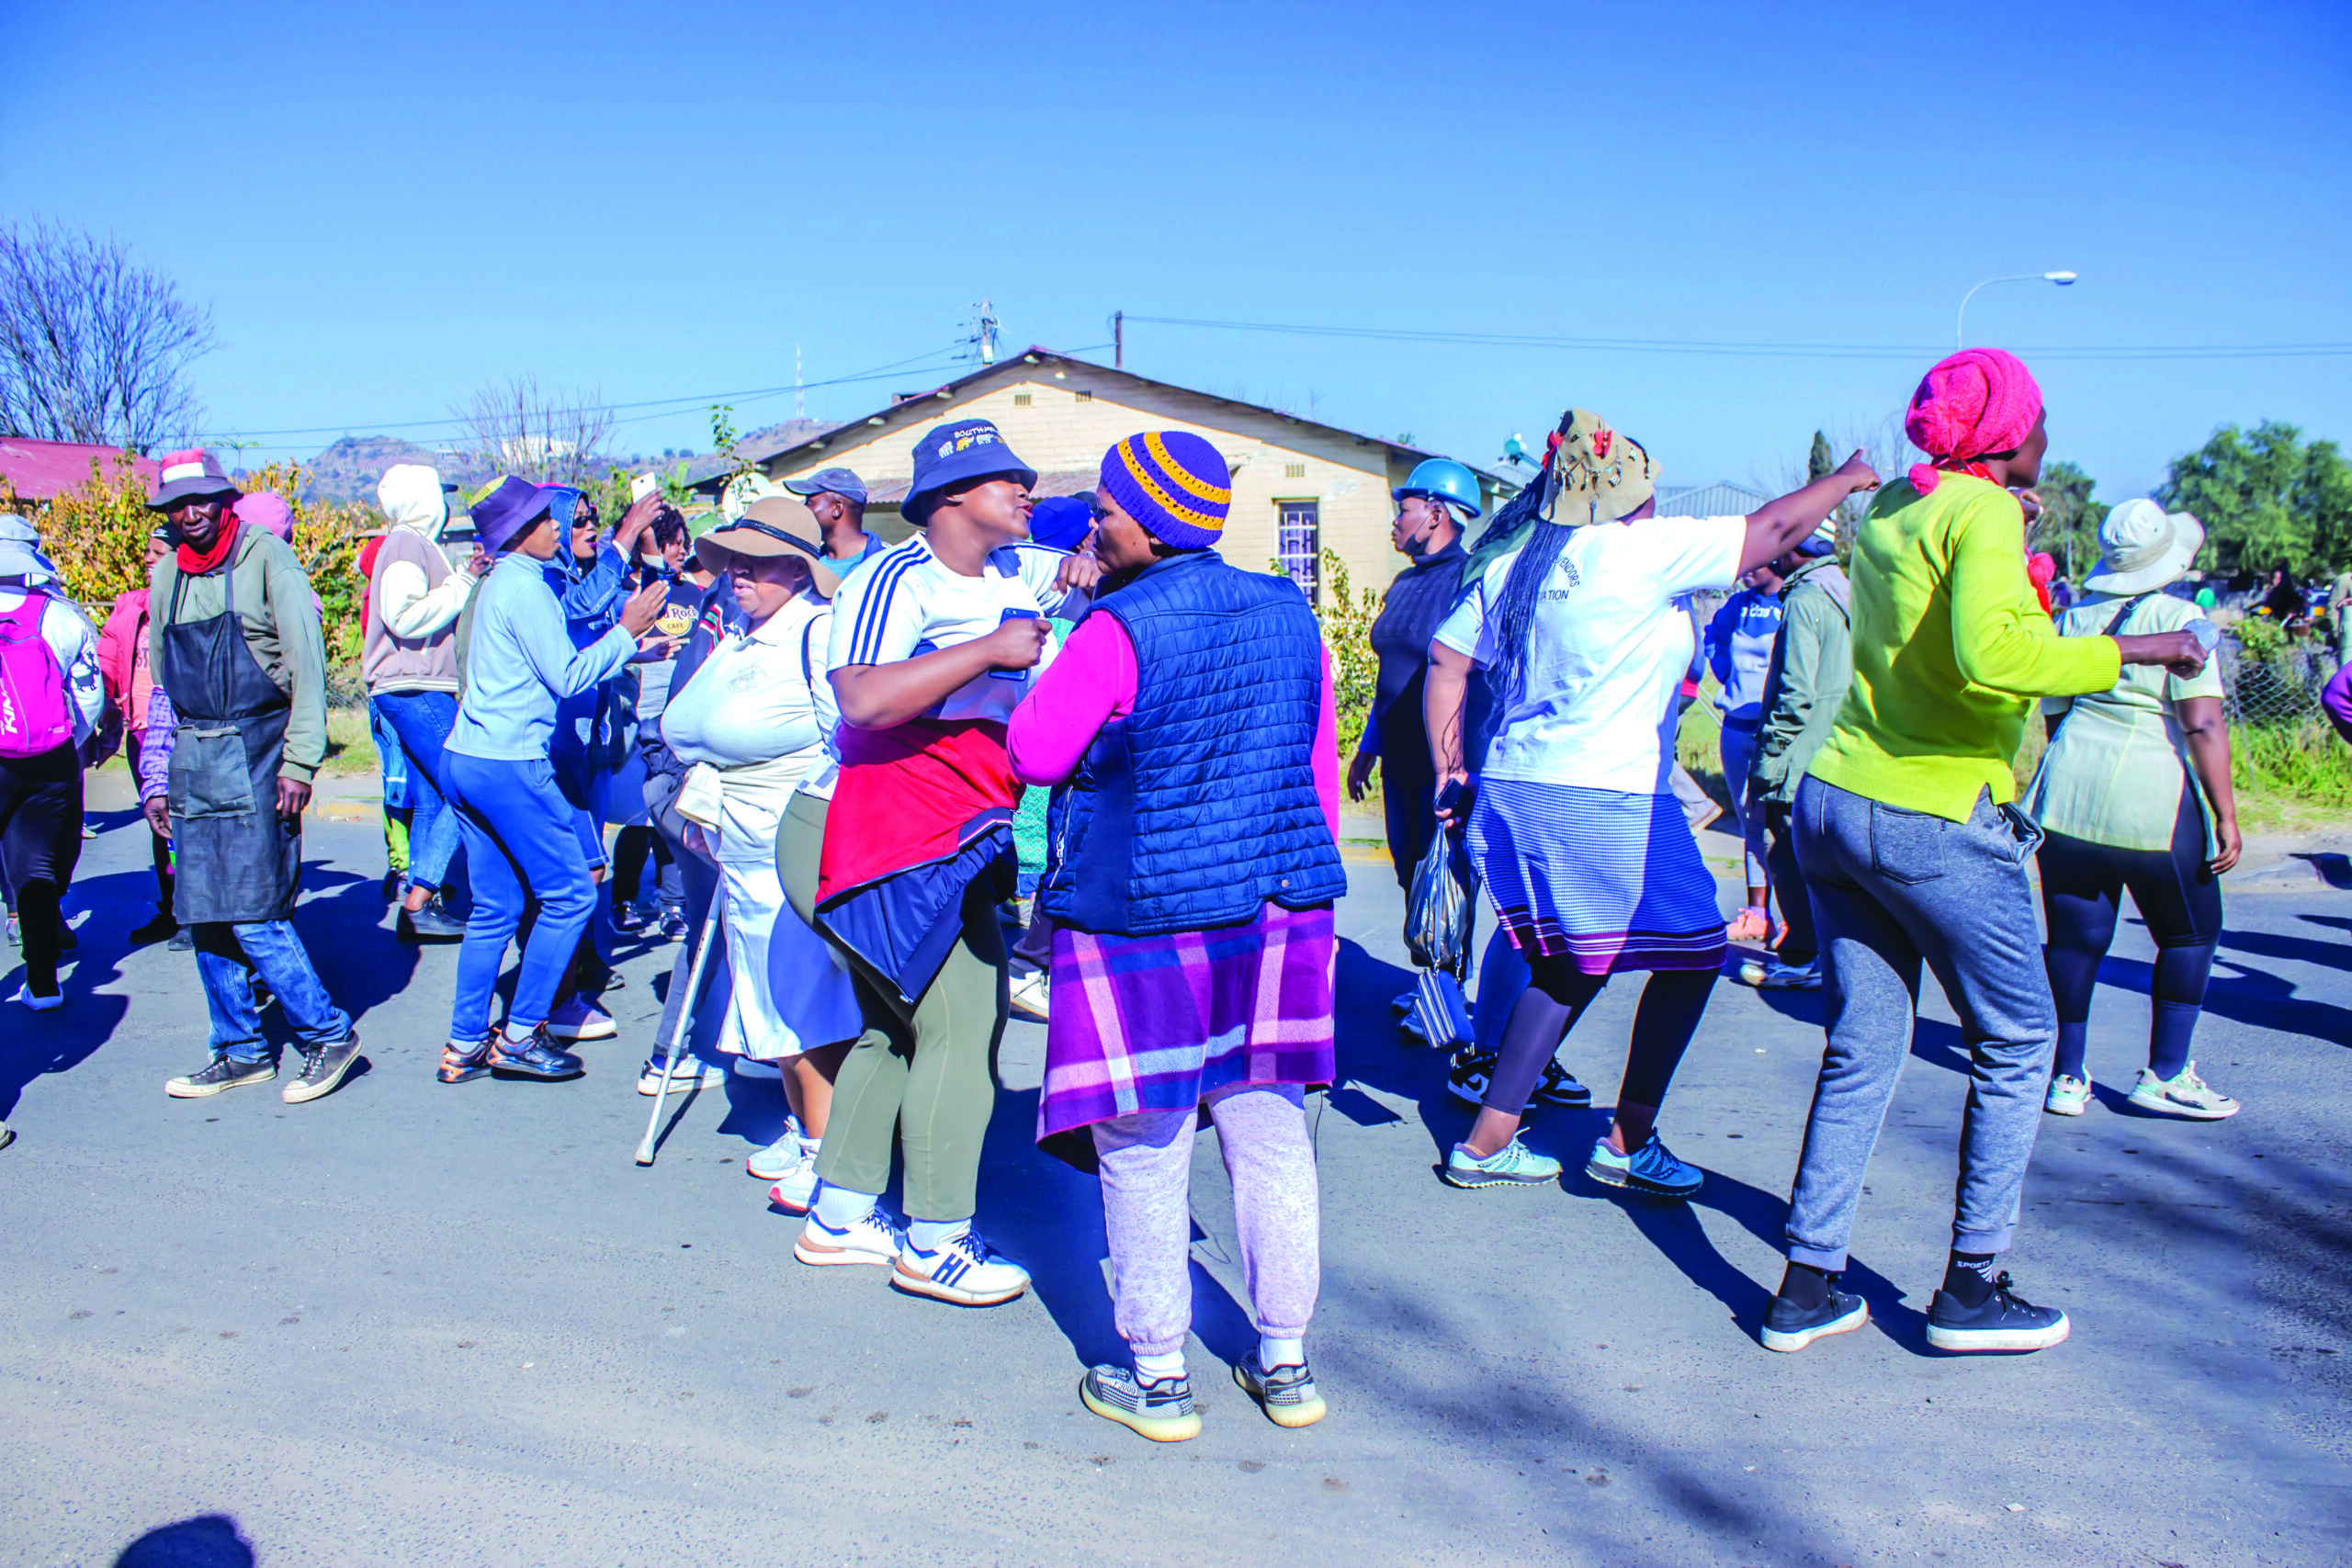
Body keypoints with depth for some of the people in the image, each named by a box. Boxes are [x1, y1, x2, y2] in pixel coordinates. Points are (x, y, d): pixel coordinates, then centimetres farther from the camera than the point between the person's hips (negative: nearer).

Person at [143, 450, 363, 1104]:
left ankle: (328, 1034, 6)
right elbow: (160, 685, 18)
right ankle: (241, 1052, 20)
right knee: (202, 916, 8)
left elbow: (308, 664, -9)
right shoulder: (166, 575, 12)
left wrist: (298, 763, -14)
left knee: (253, 915, -9)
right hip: (192, 757, 6)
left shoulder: (265, 557, -6)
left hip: (255, 750, -6)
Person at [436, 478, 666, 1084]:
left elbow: (551, 663, 20)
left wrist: (629, 646, 20)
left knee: (494, 908, 12)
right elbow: (567, 677, -13)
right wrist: (626, 632, -4)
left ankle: (465, 1046, 14)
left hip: (465, 758, 10)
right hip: (509, 762, -10)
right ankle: (520, 1036, 2)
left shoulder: (499, 584, 18)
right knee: (569, 894, -2)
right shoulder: (525, 587, -11)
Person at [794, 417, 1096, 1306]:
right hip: (908, 835, -9)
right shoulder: (893, 581, -15)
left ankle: (840, 1217, 28)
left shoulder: (1018, 573, 10)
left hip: (962, 838, 10)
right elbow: (862, 699, -29)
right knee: (960, 1027, -8)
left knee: (896, 1028, 15)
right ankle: (934, 1245, 3)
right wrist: (991, 649, -27)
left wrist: (1087, 566, -2)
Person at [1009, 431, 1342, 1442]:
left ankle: (1156, 1378, 17)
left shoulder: (1119, 629, -14)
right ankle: (1285, 1363, 23)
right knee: (1269, 1133, 14)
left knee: (1143, 1150, 7)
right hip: (1278, 908, 6)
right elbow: (1320, 768, 12)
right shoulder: (1289, 615, 6)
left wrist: (1061, 645, 5)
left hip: (1144, 916, -6)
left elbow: (1035, 753, -5)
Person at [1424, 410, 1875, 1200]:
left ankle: (1487, 1141, 16)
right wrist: (1847, 477, 13)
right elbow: (1775, 529, -4)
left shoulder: (1511, 570, 10)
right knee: (1692, 956, 11)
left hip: (1513, 792, 8)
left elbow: (1445, 660, 12)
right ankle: (1628, 1143, 16)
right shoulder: (1640, 551, -10)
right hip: (1608, 802, -8)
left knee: (1571, 966, 18)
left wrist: (1449, 773, 15)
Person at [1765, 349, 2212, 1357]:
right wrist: (2127, 649, -15)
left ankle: (1806, 1289, 14)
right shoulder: (1984, 513, -11)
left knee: (1860, 1051, 12)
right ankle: (1970, 1290, 16)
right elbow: (1991, 652, -28)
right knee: (2018, 1042, 11)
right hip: (1937, 822, -7)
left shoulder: (1887, 511, 11)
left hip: (1834, 801, 7)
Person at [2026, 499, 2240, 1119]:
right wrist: (2225, 816, -12)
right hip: (2151, 799, -5)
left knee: (2075, 935, 11)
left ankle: (2068, 1077, 16)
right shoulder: (2180, 619, -8)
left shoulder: (2073, 618, 9)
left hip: (2067, 795, 5)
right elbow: (2203, 726, -14)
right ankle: (2165, 1076, 15)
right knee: (2189, 934, 13)